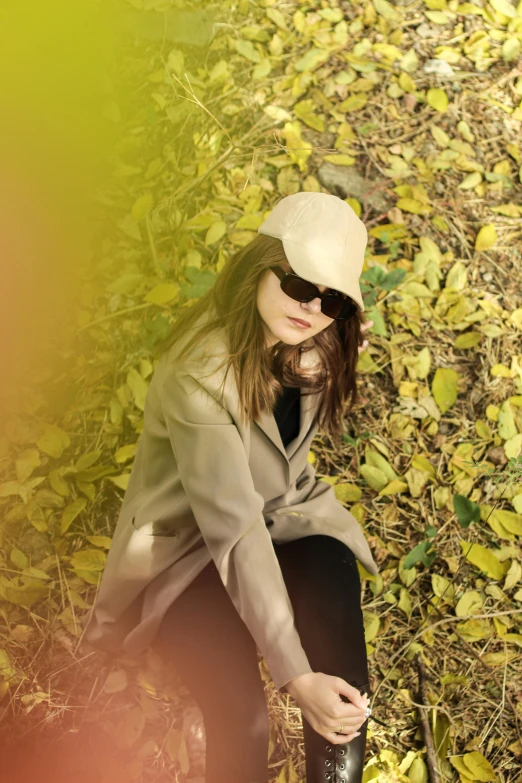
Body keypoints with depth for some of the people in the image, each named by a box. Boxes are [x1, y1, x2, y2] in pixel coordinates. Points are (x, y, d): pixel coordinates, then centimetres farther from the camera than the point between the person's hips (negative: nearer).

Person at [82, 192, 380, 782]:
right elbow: (234, 532, -33)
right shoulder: (200, 372, -28)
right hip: (189, 542, -5)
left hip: (287, 516, 5)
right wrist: (295, 677, -39)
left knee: (345, 694, -20)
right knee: (241, 717, -26)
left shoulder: (317, 347, -7)